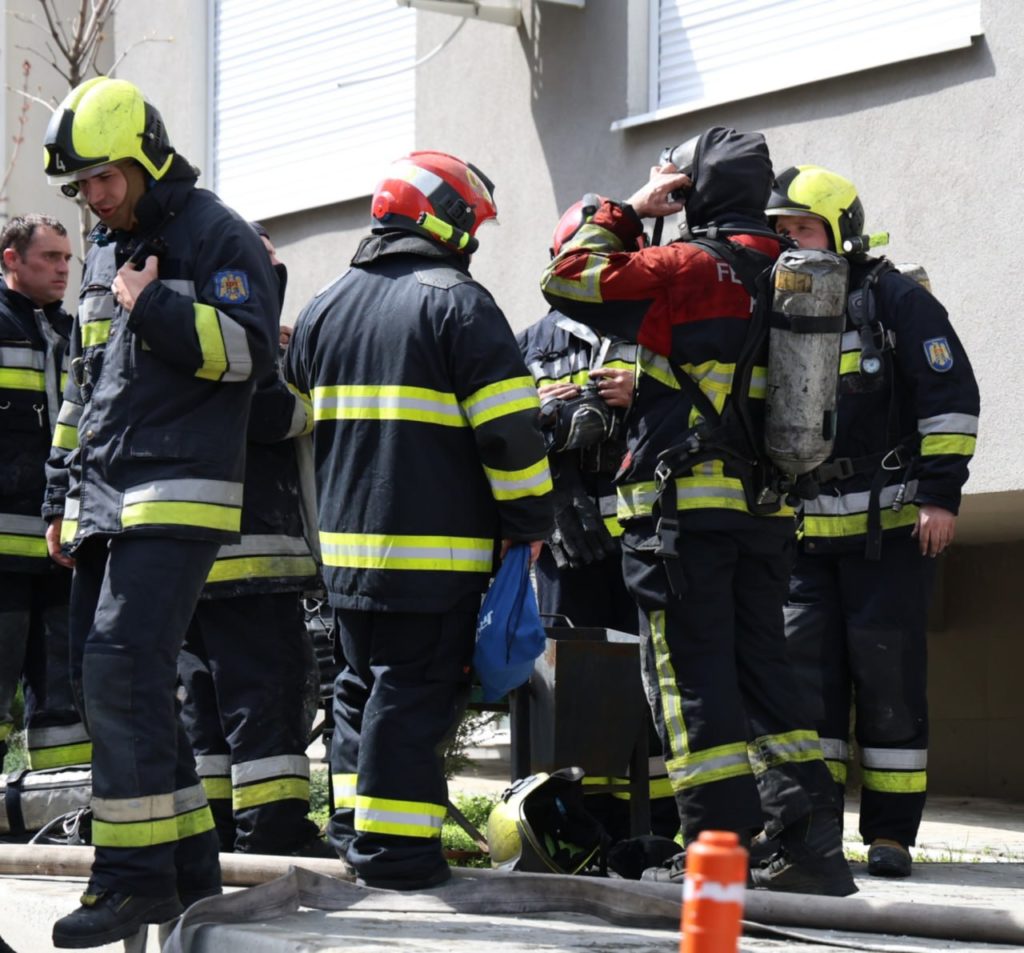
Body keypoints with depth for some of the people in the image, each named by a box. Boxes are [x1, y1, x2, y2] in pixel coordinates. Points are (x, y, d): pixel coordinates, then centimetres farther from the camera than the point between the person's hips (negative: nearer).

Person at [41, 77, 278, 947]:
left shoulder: (216, 236, -3)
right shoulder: (107, 250, 21)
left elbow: (251, 351, -13)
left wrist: (155, 306, -17)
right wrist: (62, 497, 23)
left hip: (178, 497, -9)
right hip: (104, 502, 9)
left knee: (122, 666, -18)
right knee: (108, 680, 6)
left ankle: (138, 876, -15)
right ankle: (188, 864, 14)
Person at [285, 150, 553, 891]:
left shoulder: (326, 308, 13)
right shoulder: (457, 303, -9)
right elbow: (509, 429, -14)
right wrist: (531, 519, -5)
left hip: (346, 544, 7)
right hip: (437, 549, -7)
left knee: (363, 683, 19)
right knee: (415, 691, -4)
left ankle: (354, 823, 24)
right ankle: (391, 846, -4)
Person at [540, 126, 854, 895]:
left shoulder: (689, 268, -10)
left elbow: (570, 279, -5)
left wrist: (629, 212, 5)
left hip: (686, 506, -7)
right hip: (768, 511, 7)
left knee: (692, 675, -3)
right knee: (762, 668, 12)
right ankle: (811, 840, 8)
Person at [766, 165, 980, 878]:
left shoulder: (896, 300, -2)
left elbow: (952, 396, -5)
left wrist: (941, 493, -11)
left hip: (890, 526, -5)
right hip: (803, 530, 5)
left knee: (888, 673, -4)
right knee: (806, 670, 3)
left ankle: (891, 832, 1)